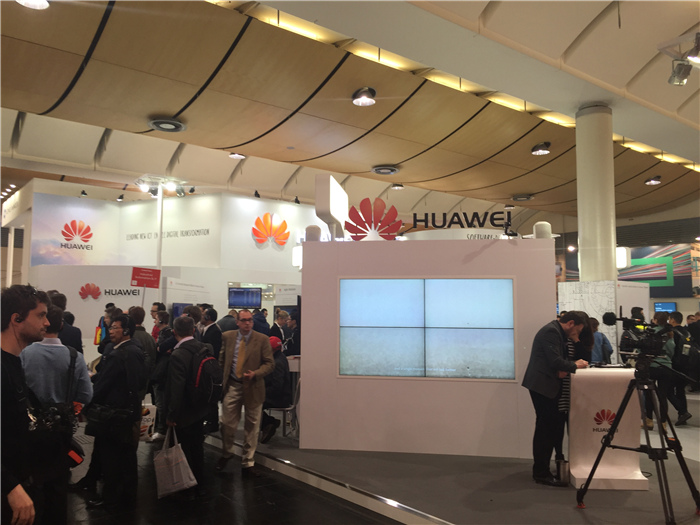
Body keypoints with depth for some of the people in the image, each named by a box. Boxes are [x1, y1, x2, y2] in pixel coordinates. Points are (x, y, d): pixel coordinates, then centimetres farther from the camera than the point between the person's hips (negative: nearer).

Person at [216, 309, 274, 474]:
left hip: (253, 388, -1)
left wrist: (255, 373, -20)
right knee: (227, 424, 5)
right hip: (232, 386, 1)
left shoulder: (262, 339, -5)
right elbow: (221, 359, 14)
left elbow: (269, 363, -5)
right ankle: (227, 453, 35)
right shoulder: (228, 337, 3)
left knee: (252, 427, 8)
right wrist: (223, 378, 7)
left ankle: (248, 462, 24)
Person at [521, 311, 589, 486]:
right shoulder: (551, 331, -16)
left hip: (546, 385, 10)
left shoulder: (556, 331, 17)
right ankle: (541, 474, 1)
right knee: (546, 428, -6)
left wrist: (562, 370, -2)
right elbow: (555, 361, -23)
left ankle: (541, 470, 22)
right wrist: (574, 365, -7)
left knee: (552, 425, 13)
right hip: (542, 385, -10)